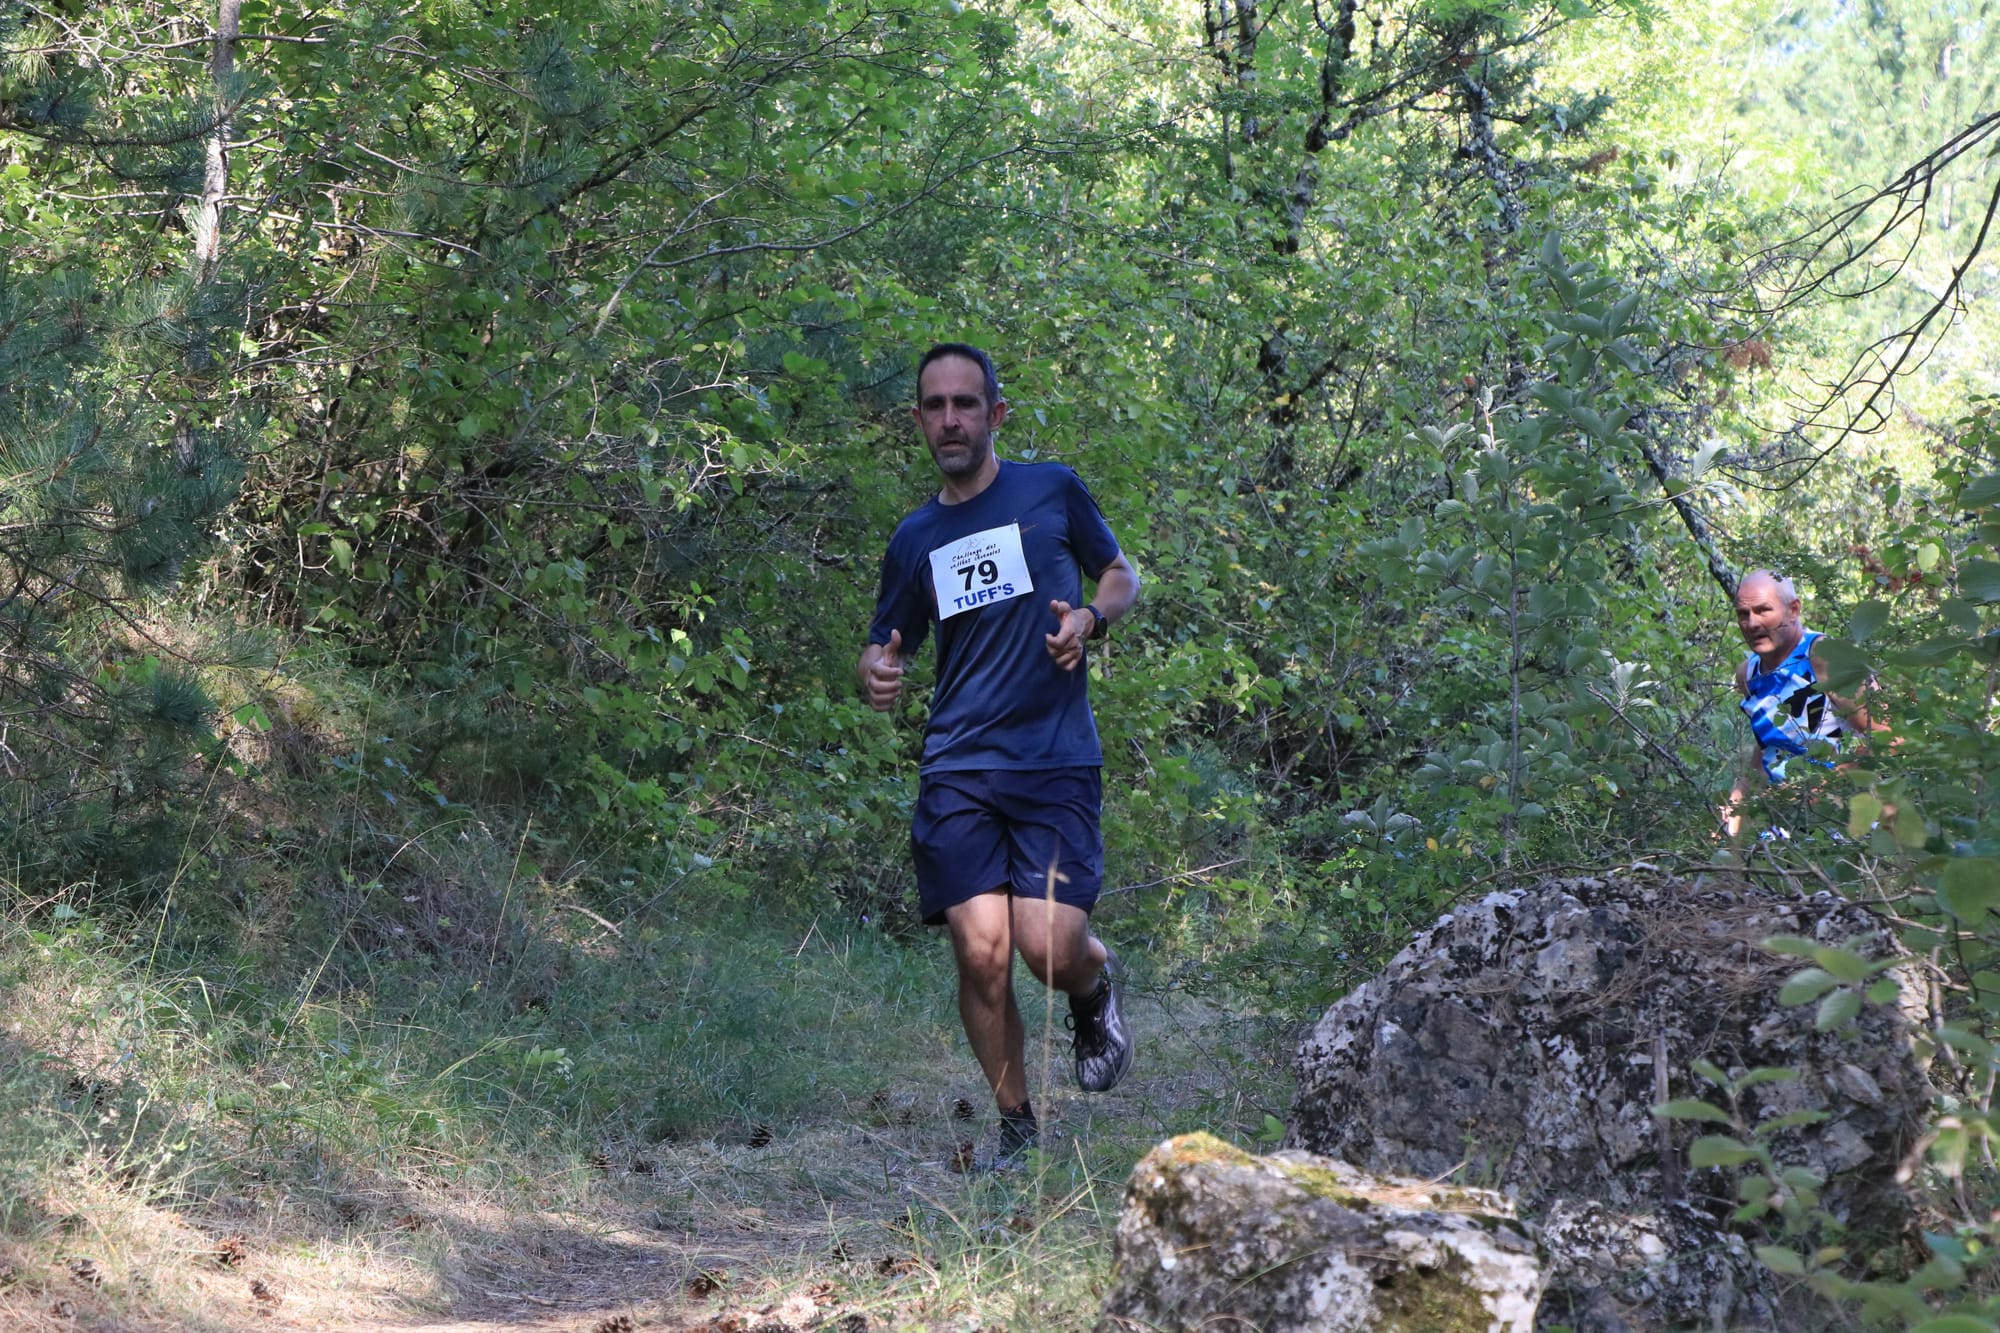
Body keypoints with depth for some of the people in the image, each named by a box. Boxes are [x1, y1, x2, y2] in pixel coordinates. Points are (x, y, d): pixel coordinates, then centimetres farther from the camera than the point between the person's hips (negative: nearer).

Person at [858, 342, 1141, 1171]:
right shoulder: (915, 539, 13)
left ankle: (1097, 987, 23)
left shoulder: (1053, 491, 6)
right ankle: (1015, 1123, 10)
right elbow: (885, 647, 20)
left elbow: (1122, 576, 18)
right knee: (982, 952, -9)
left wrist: (1089, 620, -5)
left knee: (1050, 951, -14)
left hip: (1057, 762, -2)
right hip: (957, 769, 2)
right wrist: (876, 675, -5)